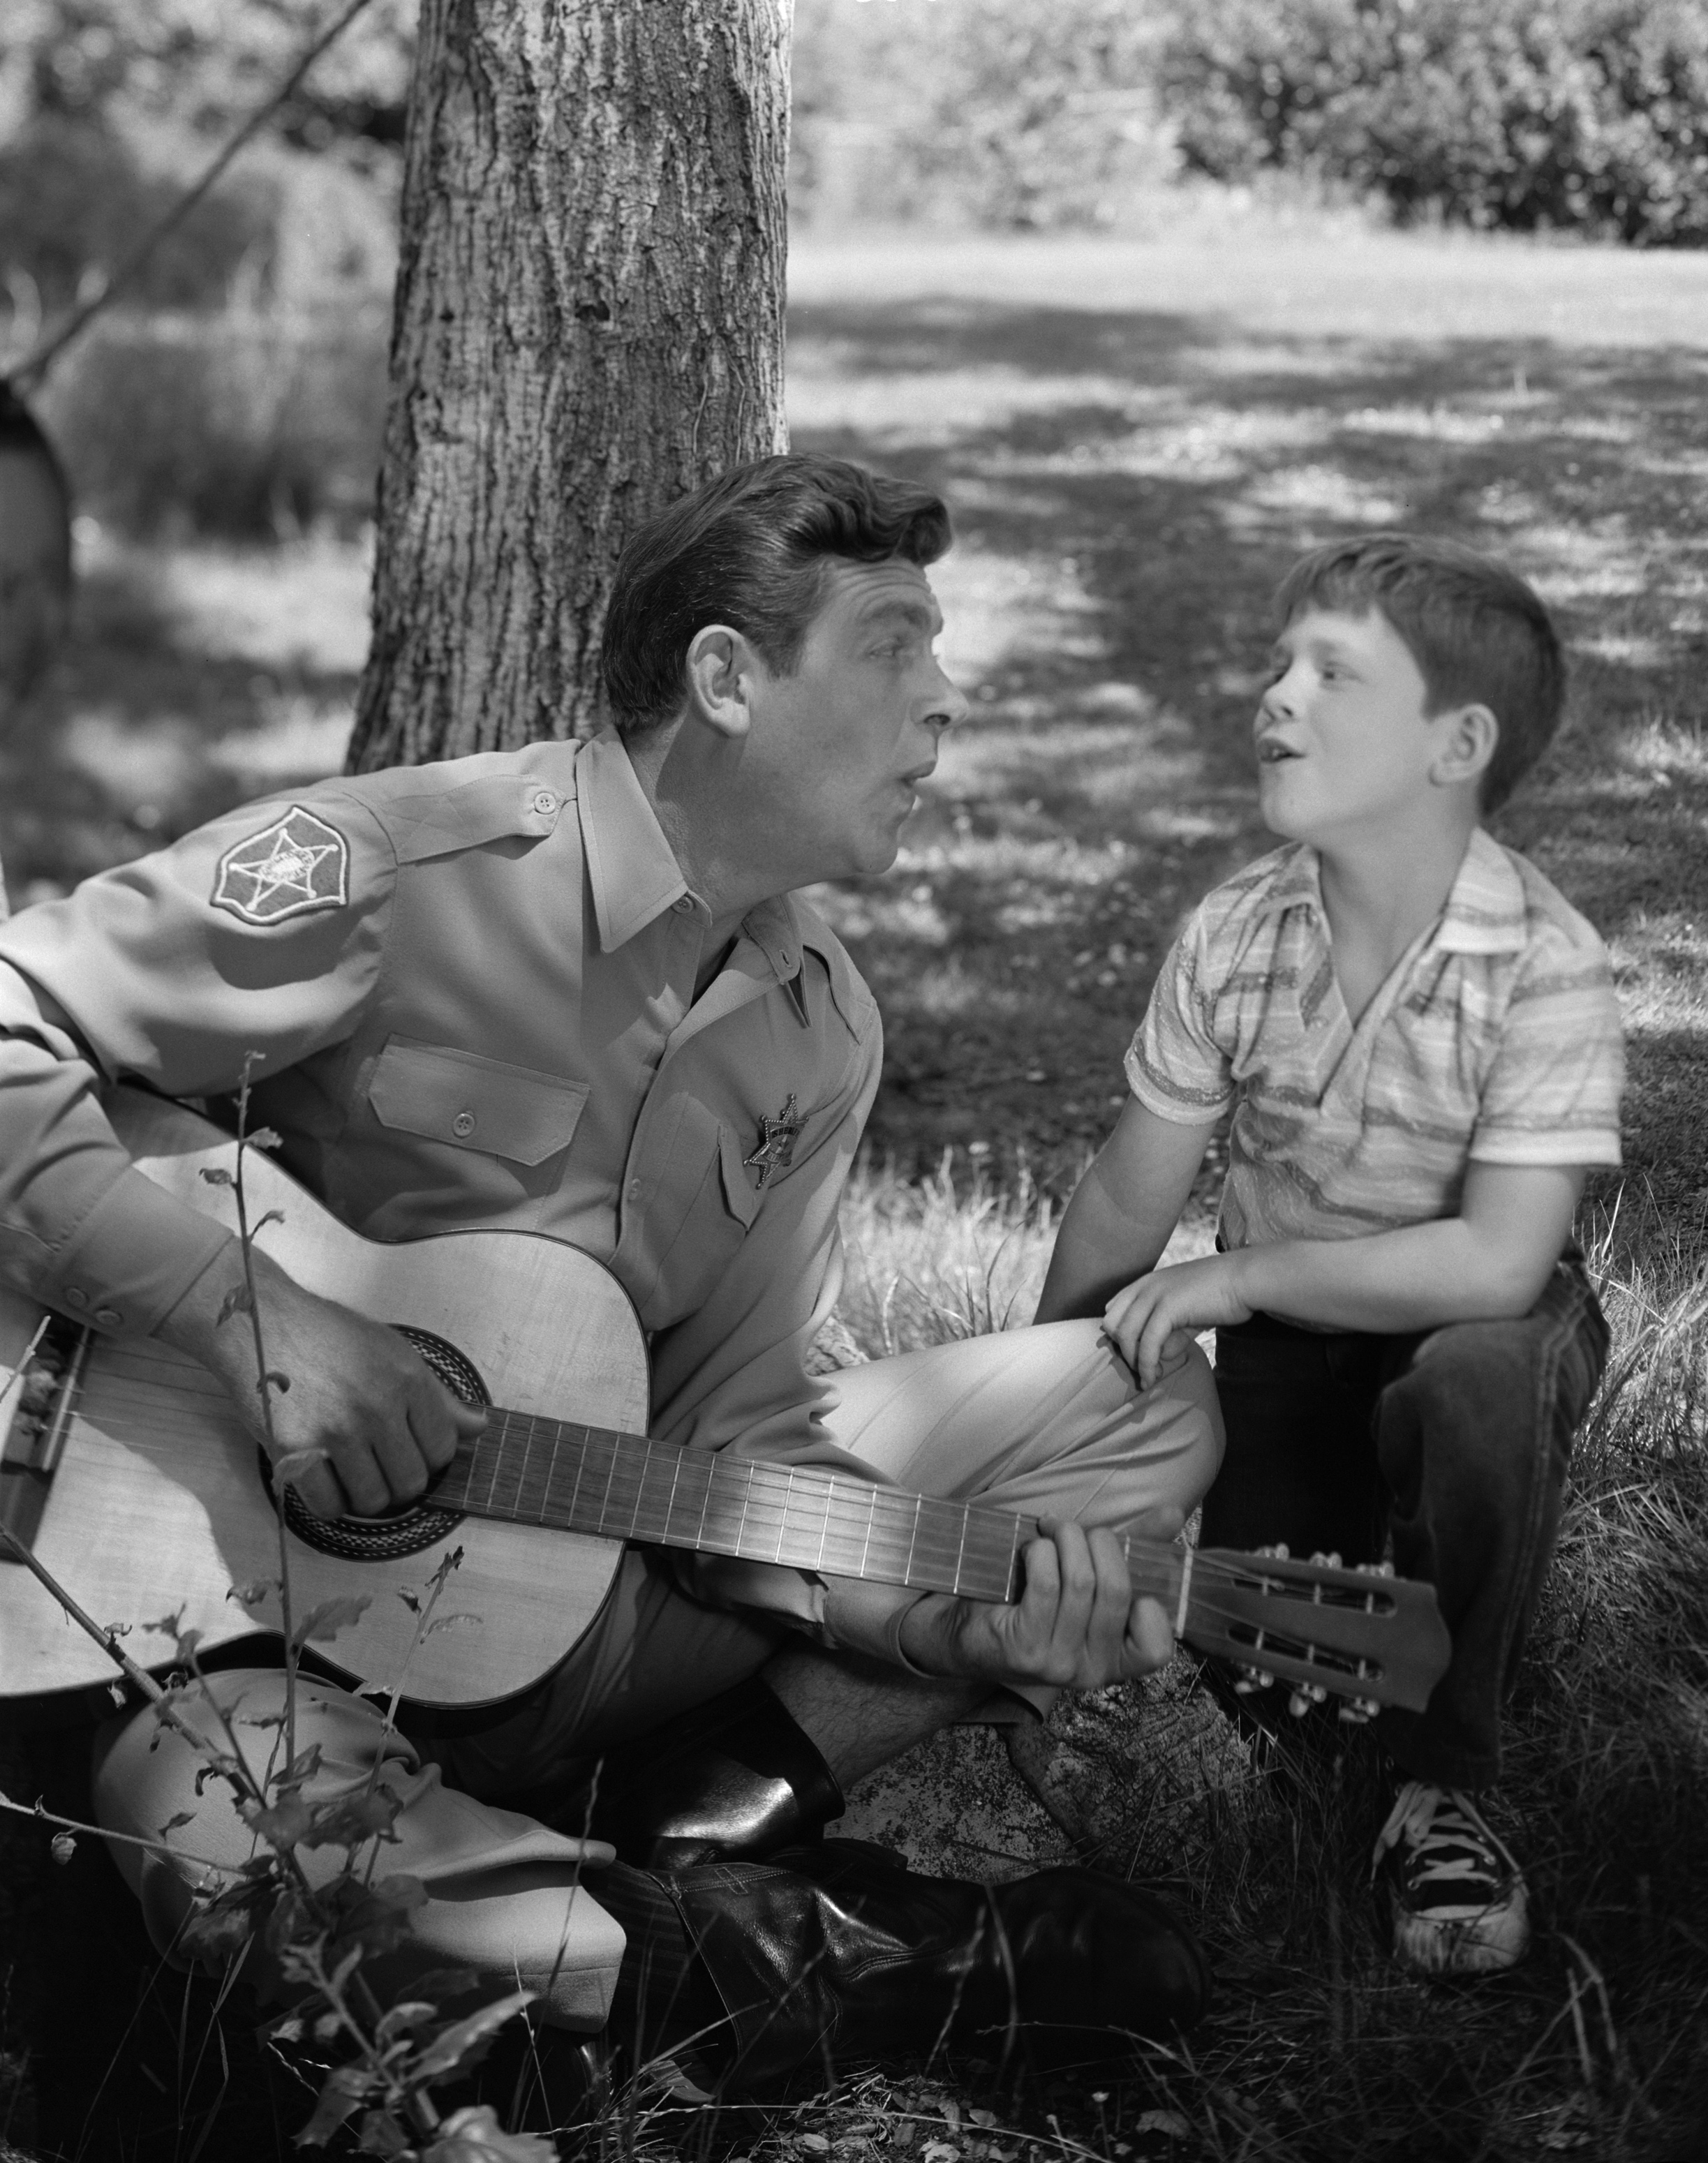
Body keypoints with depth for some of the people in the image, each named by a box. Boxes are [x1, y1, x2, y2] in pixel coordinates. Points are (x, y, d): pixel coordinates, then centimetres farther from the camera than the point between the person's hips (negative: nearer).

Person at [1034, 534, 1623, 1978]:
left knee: (1481, 1378, -39)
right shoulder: (1235, 937, -11)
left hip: (1469, 1325, -4)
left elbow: (1498, 1264, -30)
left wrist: (1238, 1278, -27)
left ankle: (1446, 1792, -19)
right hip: (1286, 1332, 4)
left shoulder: (1543, 967, -24)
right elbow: (1129, 1197, -1)